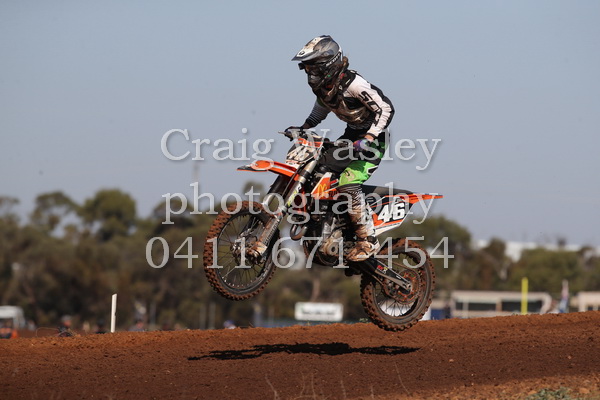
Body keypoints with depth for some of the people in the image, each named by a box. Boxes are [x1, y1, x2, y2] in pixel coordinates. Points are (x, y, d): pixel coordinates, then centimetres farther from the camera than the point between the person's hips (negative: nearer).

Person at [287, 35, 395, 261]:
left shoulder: (353, 84, -24)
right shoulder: (323, 87, 3)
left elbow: (386, 107, -24)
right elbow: (319, 112, 24)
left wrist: (369, 137, -33)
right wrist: (302, 128, 9)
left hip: (374, 140, -9)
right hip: (352, 136, 9)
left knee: (348, 183, -25)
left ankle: (368, 241, -22)